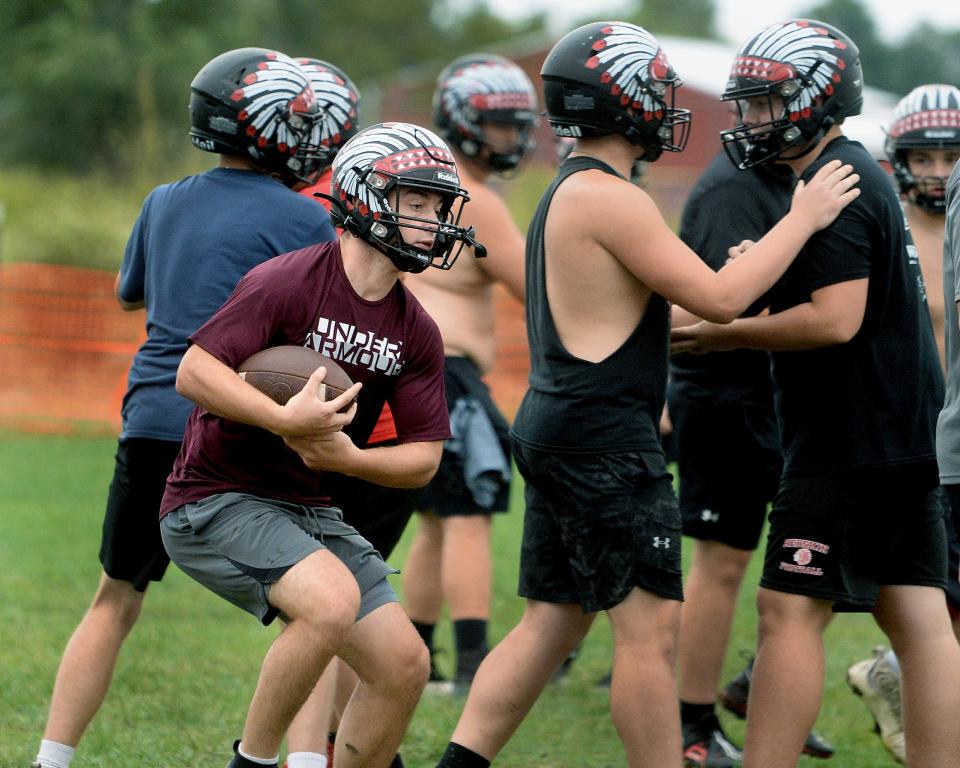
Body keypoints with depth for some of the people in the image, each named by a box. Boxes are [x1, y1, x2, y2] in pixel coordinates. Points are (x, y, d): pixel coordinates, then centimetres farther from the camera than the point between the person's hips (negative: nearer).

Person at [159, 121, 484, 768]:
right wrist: (284, 419, -33)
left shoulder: (416, 333, 4)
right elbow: (194, 372, -22)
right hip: (216, 500, -8)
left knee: (404, 665, 1)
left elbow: (424, 458, 3)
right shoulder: (288, 282, -16)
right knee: (334, 597, -31)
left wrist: (346, 456, -16)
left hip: (309, 510, 8)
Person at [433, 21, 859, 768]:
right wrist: (802, 219, -7)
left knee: (550, 623, 12)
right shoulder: (610, 198, -14)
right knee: (650, 624, -6)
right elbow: (717, 299, -16)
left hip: (554, 426, 10)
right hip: (604, 433, -10)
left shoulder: (565, 195, 18)